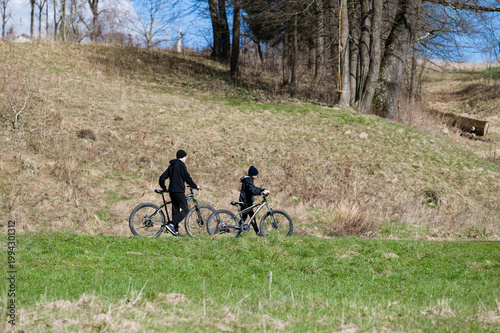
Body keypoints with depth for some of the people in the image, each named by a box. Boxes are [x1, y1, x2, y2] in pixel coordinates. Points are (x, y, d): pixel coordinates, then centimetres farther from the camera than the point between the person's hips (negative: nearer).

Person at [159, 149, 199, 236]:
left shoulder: (171, 166, 18)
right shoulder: (181, 165, -6)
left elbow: (162, 178, 18)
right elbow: (187, 177, -9)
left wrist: (164, 188, 28)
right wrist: (195, 186, 3)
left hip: (172, 191, 8)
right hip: (179, 191, -8)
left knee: (175, 210, 9)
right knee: (185, 210, -7)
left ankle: (175, 230, 7)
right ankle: (171, 224, -20)